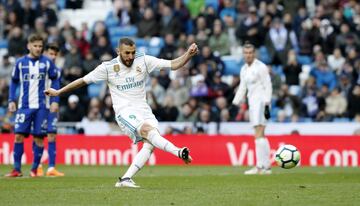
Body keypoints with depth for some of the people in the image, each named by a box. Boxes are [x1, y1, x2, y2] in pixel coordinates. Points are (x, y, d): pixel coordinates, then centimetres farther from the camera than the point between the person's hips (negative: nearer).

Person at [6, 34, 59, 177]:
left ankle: (34, 169, 10)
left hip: (41, 106, -1)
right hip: (24, 105, 1)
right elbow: (14, 82, 14)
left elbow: (55, 81, 7)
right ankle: (17, 169, -1)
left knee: (39, 137, -1)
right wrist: (11, 100, 5)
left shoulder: (47, 62, 2)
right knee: (19, 135, -7)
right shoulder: (20, 63, 5)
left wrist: (54, 101, -1)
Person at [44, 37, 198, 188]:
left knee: (150, 143, -23)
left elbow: (173, 64, 3)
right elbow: (83, 80, 10)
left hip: (143, 109, 3)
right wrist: (58, 92, 14)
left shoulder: (144, 61, 4)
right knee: (147, 129, -34)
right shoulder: (108, 67, 1)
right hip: (124, 111, -3)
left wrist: (188, 54, -14)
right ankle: (178, 152, -49)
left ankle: (125, 179, -21)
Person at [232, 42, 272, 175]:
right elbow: (242, 89, 20)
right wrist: (234, 104, 12)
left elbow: (268, 87, -11)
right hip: (252, 103, 8)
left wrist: (267, 105, -18)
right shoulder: (244, 69, 15)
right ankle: (266, 166, 12)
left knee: (259, 135, -14)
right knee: (260, 135, 9)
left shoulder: (260, 67, -8)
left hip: (261, 101, -8)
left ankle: (260, 167, -18)